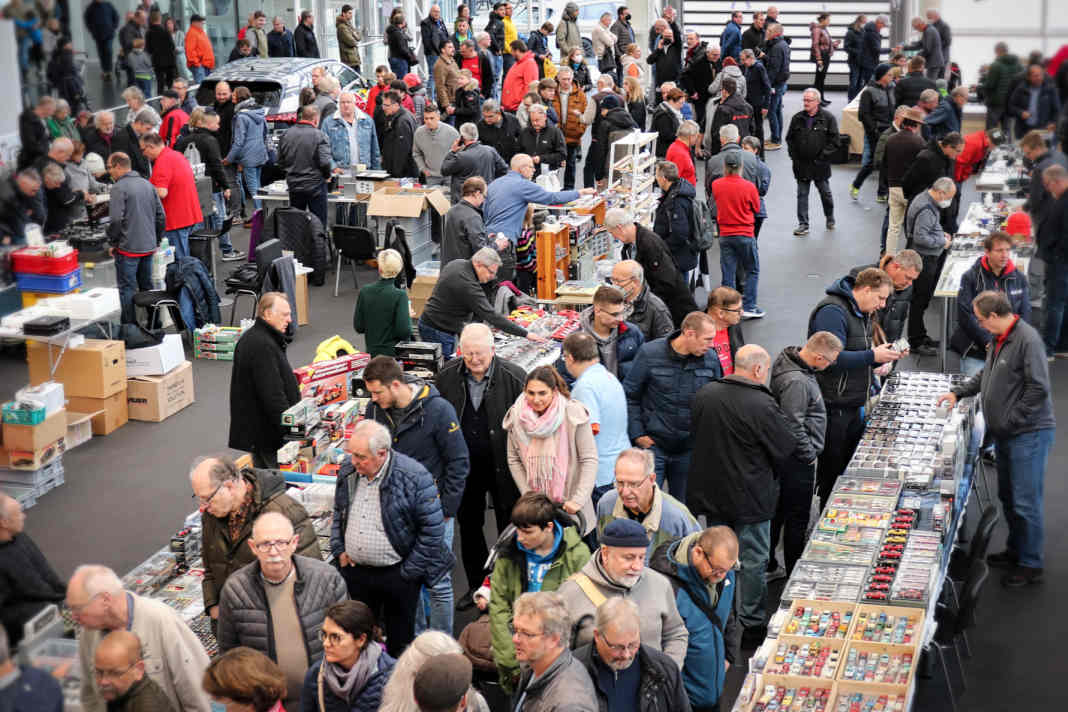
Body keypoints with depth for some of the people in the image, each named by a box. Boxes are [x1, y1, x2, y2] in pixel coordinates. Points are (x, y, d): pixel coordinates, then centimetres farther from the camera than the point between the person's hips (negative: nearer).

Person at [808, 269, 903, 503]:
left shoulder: (861, 312, 15)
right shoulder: (832, 312, -18)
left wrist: (886, 354, 4)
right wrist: (873, 356, -25)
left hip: (854, 404, 10)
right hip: (834, 407, -10)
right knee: (832, 471, -1)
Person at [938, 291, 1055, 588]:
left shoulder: (1026, 339, -20)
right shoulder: (1000, 339, 11)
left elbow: (1038, 388, -22)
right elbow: (987, 375, 26)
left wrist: (1012, 420, -18)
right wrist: (958, 393, 18)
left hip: (1028, 433, -10)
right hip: (1005, 434, 10)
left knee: (1025, 502, -4)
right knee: (1008, 497, 19)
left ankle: (1031, 565, 7)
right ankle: (1015, 550, 33)